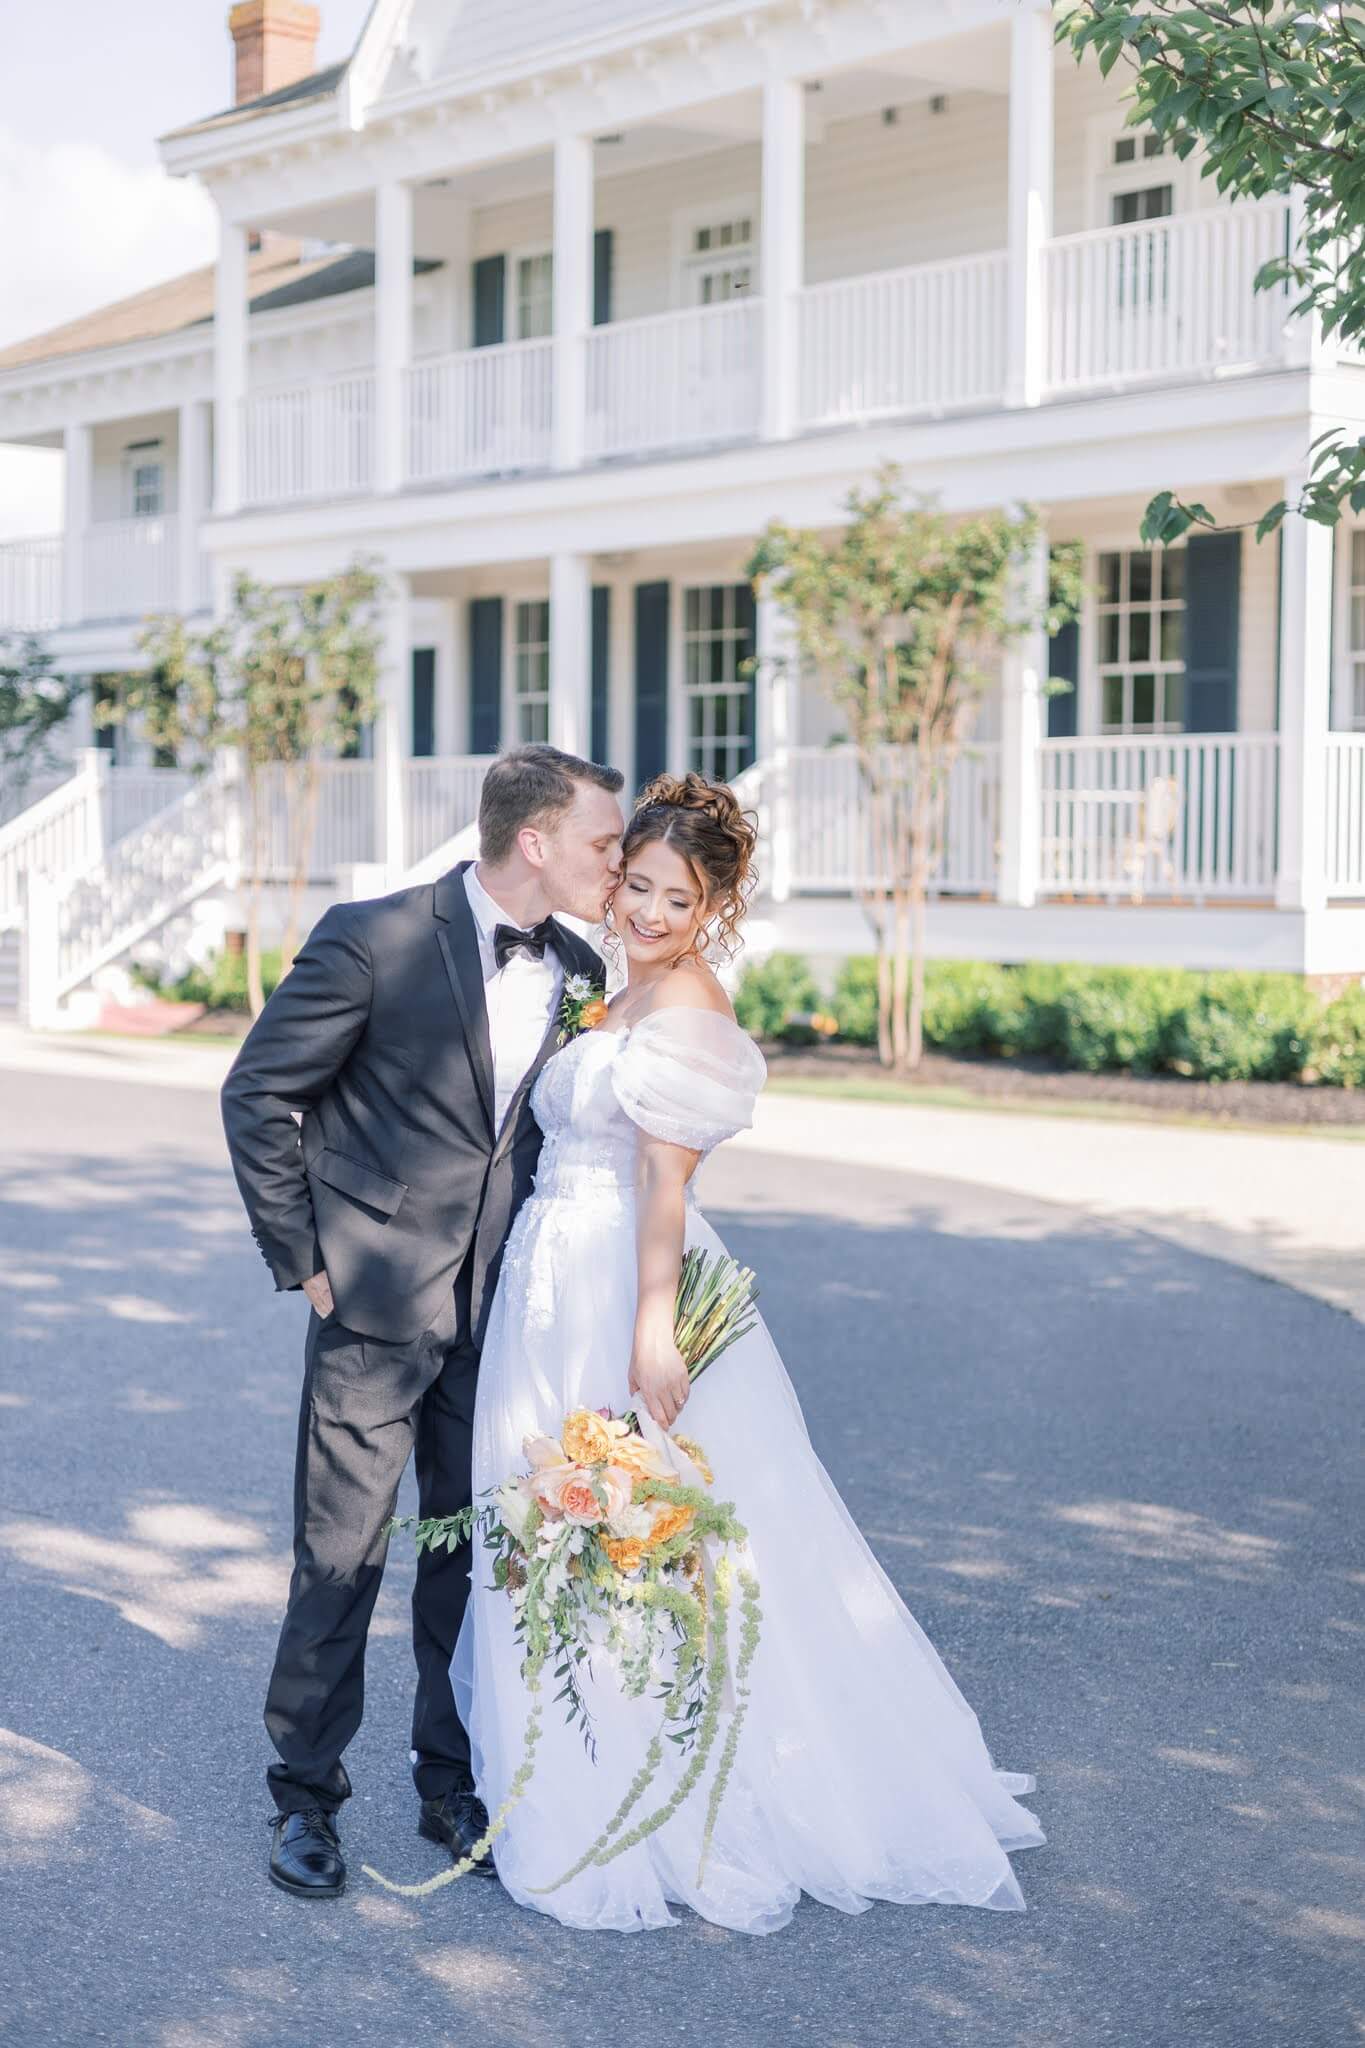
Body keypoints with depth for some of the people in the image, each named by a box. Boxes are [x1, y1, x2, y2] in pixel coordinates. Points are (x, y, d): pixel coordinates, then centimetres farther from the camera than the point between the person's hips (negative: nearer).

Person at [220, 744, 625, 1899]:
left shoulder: (579, 972, 3)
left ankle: (454, 1783, 27)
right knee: (340, 1558, 2)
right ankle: (306, 1796, 17)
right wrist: (301, 1258, -7)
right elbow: (259, 1093, -7)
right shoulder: (374, 940, -13)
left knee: (476, 1554, 12)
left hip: (503, 1314, 5)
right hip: (377, 1302, -5)